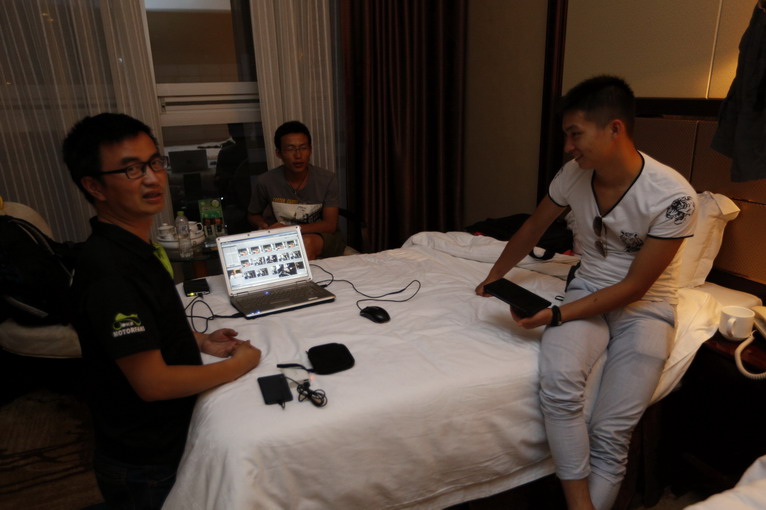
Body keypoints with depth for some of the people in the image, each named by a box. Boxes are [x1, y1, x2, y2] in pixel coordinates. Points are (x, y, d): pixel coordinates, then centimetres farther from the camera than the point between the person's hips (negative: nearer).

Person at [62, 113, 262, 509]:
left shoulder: (136, 247, 0)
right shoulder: (109, 272, -31)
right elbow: (152, 382, -29)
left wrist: (200, 341, 2)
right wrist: (237, 365, -17)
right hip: (146, 467, -8)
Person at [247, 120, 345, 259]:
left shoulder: (327, 179, -10)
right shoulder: (266, 181, -7)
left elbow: (330, 225, -12)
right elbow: (253, 215, 12)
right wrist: (263, 226, -14)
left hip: (321, 238, 0)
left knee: (307, 243, -35)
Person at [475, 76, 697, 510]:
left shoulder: (673, 197, -22)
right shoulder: (574, 175, -8)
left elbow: (634, 287, -18)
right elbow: (532, 229, 10)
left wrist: (556, 316, -24)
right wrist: (494, 278, 15)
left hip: (646, 306, -2)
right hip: (588, 291, 3)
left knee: (610, 433, -17)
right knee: (558, 380, -28)